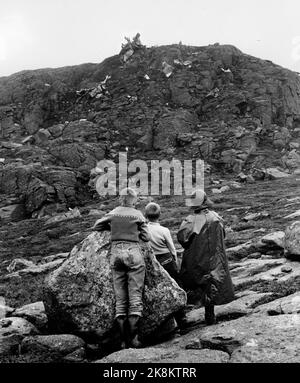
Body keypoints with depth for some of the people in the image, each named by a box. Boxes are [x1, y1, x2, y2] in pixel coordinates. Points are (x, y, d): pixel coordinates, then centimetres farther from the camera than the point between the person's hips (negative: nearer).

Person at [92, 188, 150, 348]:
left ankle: (122, 340, 7)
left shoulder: (113, 213, 8)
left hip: (116, 253, 3)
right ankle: (134, 338, -4)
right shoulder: (137, 215, 1)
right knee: (135, 295, 2)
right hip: (133, 253, -3)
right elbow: (146, 237, 3)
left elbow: (96, 226, 18)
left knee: (120, 297, 7)